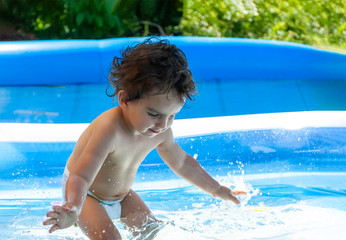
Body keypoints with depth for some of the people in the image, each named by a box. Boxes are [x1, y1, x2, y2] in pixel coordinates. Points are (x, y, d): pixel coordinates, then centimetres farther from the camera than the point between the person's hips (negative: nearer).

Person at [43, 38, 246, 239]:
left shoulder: (160, 133, -15)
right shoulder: (109, 130, -40)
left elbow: (181, 162, 6)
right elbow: (81, 177, -47)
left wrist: (216, 190, 15)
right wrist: (73, 210, -67)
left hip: (121, 194, 7)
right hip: (86, 193, -7)